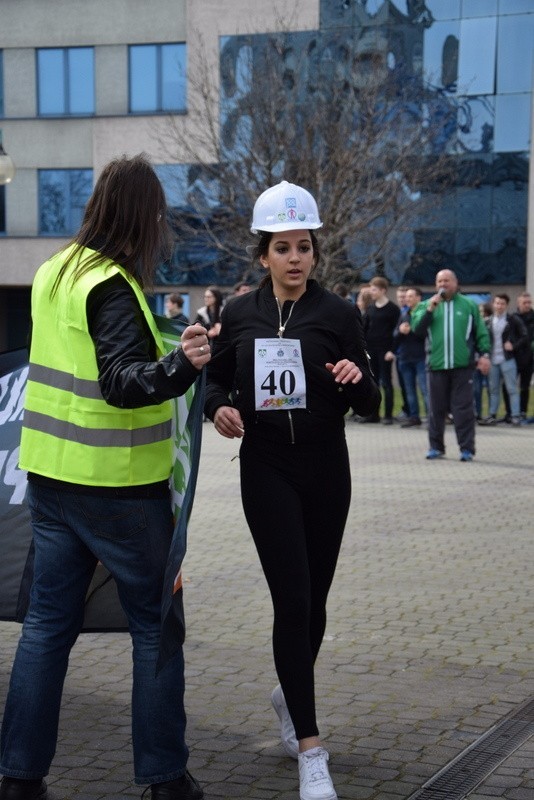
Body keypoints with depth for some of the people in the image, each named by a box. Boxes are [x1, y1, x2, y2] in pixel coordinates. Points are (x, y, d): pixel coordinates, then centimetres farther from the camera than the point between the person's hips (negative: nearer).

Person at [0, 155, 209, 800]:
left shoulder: (54, 273, 9)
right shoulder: (112, 287, -17)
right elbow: (124, 384, -26)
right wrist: (180, 365, -43)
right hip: (118, 483, -7)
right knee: (156, 625, 5)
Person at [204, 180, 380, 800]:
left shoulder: (338, 314, -3)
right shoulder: (239, 316, 1)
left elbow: (369, 406, -1)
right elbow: (217, 380, 13)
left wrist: (358, 379, -23)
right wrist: (220, 408, -9)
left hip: (326, 471, 1)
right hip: (267, 470, -1)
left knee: (314, 600, 12)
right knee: (292, 600, -10)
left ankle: (290, 692, 42)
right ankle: (310, 750, -5)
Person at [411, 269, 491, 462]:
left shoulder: (469, 305, 8)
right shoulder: (426, 305, 13)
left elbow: (481, 333, 8)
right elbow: (417, 329, 0)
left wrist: (484, 354, -2)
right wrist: (430, 309, -8)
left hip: (462, 365, -2)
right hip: (436, 365, 2)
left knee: (464, 408, -4)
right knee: (436, 409, 6)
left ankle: (466, 448, 0)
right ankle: (436, 447, 16)